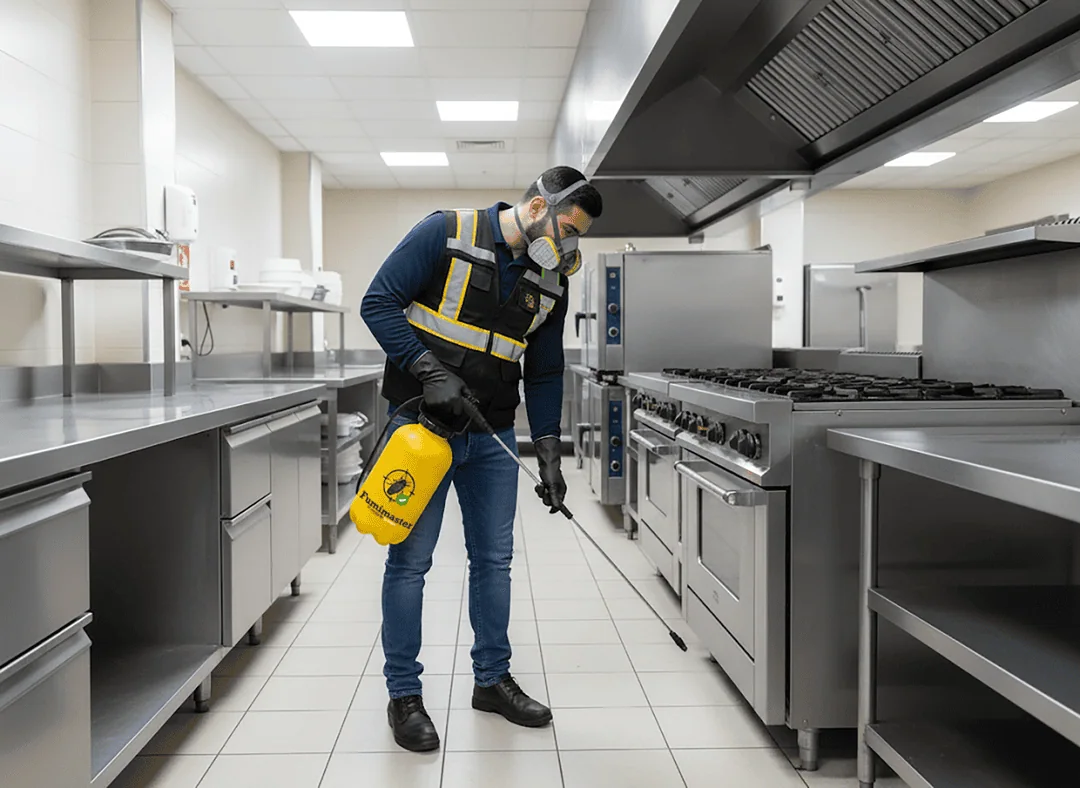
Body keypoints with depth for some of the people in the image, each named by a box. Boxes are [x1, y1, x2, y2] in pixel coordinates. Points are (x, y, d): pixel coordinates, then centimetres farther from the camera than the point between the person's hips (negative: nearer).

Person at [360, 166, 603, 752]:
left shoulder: (551, 283, 6)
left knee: (494, 559, 11)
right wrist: (430, 371, -21)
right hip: (422, 423, -5)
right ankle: (403, 694, 16)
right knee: (410, 560, 1)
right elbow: (379, 303, -11)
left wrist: (548, 454, 3)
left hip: (492, 435, 5)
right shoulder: (446, 234, -10)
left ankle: (492, 679, 28)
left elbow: (544, 373, 10)